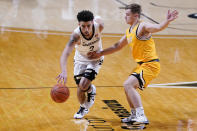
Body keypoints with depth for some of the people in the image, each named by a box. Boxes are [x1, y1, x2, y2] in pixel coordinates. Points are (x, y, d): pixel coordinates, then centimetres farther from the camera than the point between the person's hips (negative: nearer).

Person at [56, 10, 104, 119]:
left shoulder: (99, 25, -31)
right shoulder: (76, 34, -36)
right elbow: (65, 54, -48)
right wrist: (64, 72, -65)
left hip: (95, 58, 0)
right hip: (80, 59, 0)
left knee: (83, 84, -20)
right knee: (80, 89, 6)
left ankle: (91, 90, 17)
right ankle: (83, 108, 38)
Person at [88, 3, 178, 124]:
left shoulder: (142, 26, -13)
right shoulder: (129, 32, 14)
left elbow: (158, 28, -32)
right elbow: (117, 46, 27)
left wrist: (167, 21, -53)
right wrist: (100, 54, 27)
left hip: (150, 65, -10)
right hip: (142, 65, 10)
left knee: (128, 84, -21)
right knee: (129, 87, 20)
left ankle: (142, 116, -25)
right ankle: (134, 116, 33)